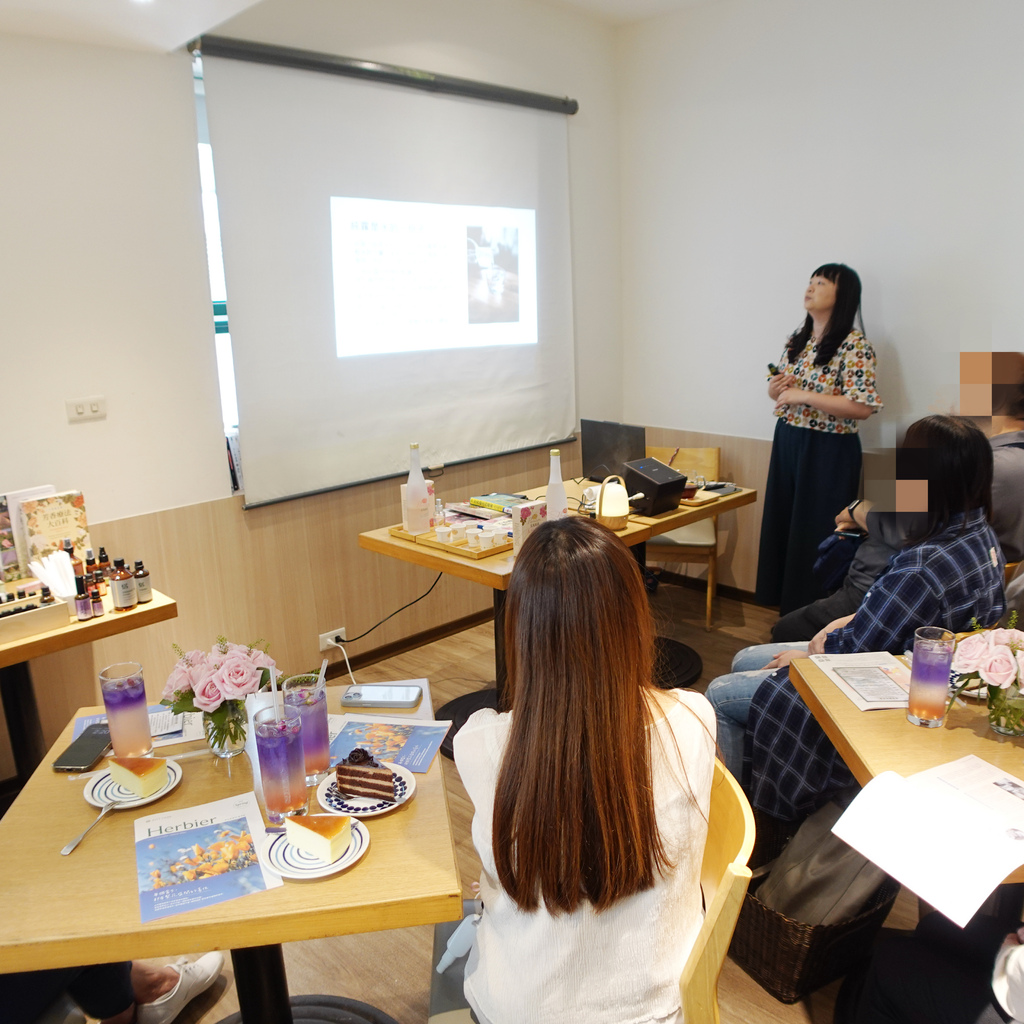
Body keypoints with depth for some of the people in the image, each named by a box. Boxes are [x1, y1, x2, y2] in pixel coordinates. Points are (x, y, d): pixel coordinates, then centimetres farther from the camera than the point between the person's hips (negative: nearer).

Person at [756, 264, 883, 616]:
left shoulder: (854, 345, -13)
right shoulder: (797, 339, 10)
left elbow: (863, 407, -20)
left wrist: (805, 396, -21)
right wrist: (776, 387, -5)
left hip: (829, 452, -7)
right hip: (787, 442, 7)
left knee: (817, 534, 0)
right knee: (782, 527, 12)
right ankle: (790, 610, 27)